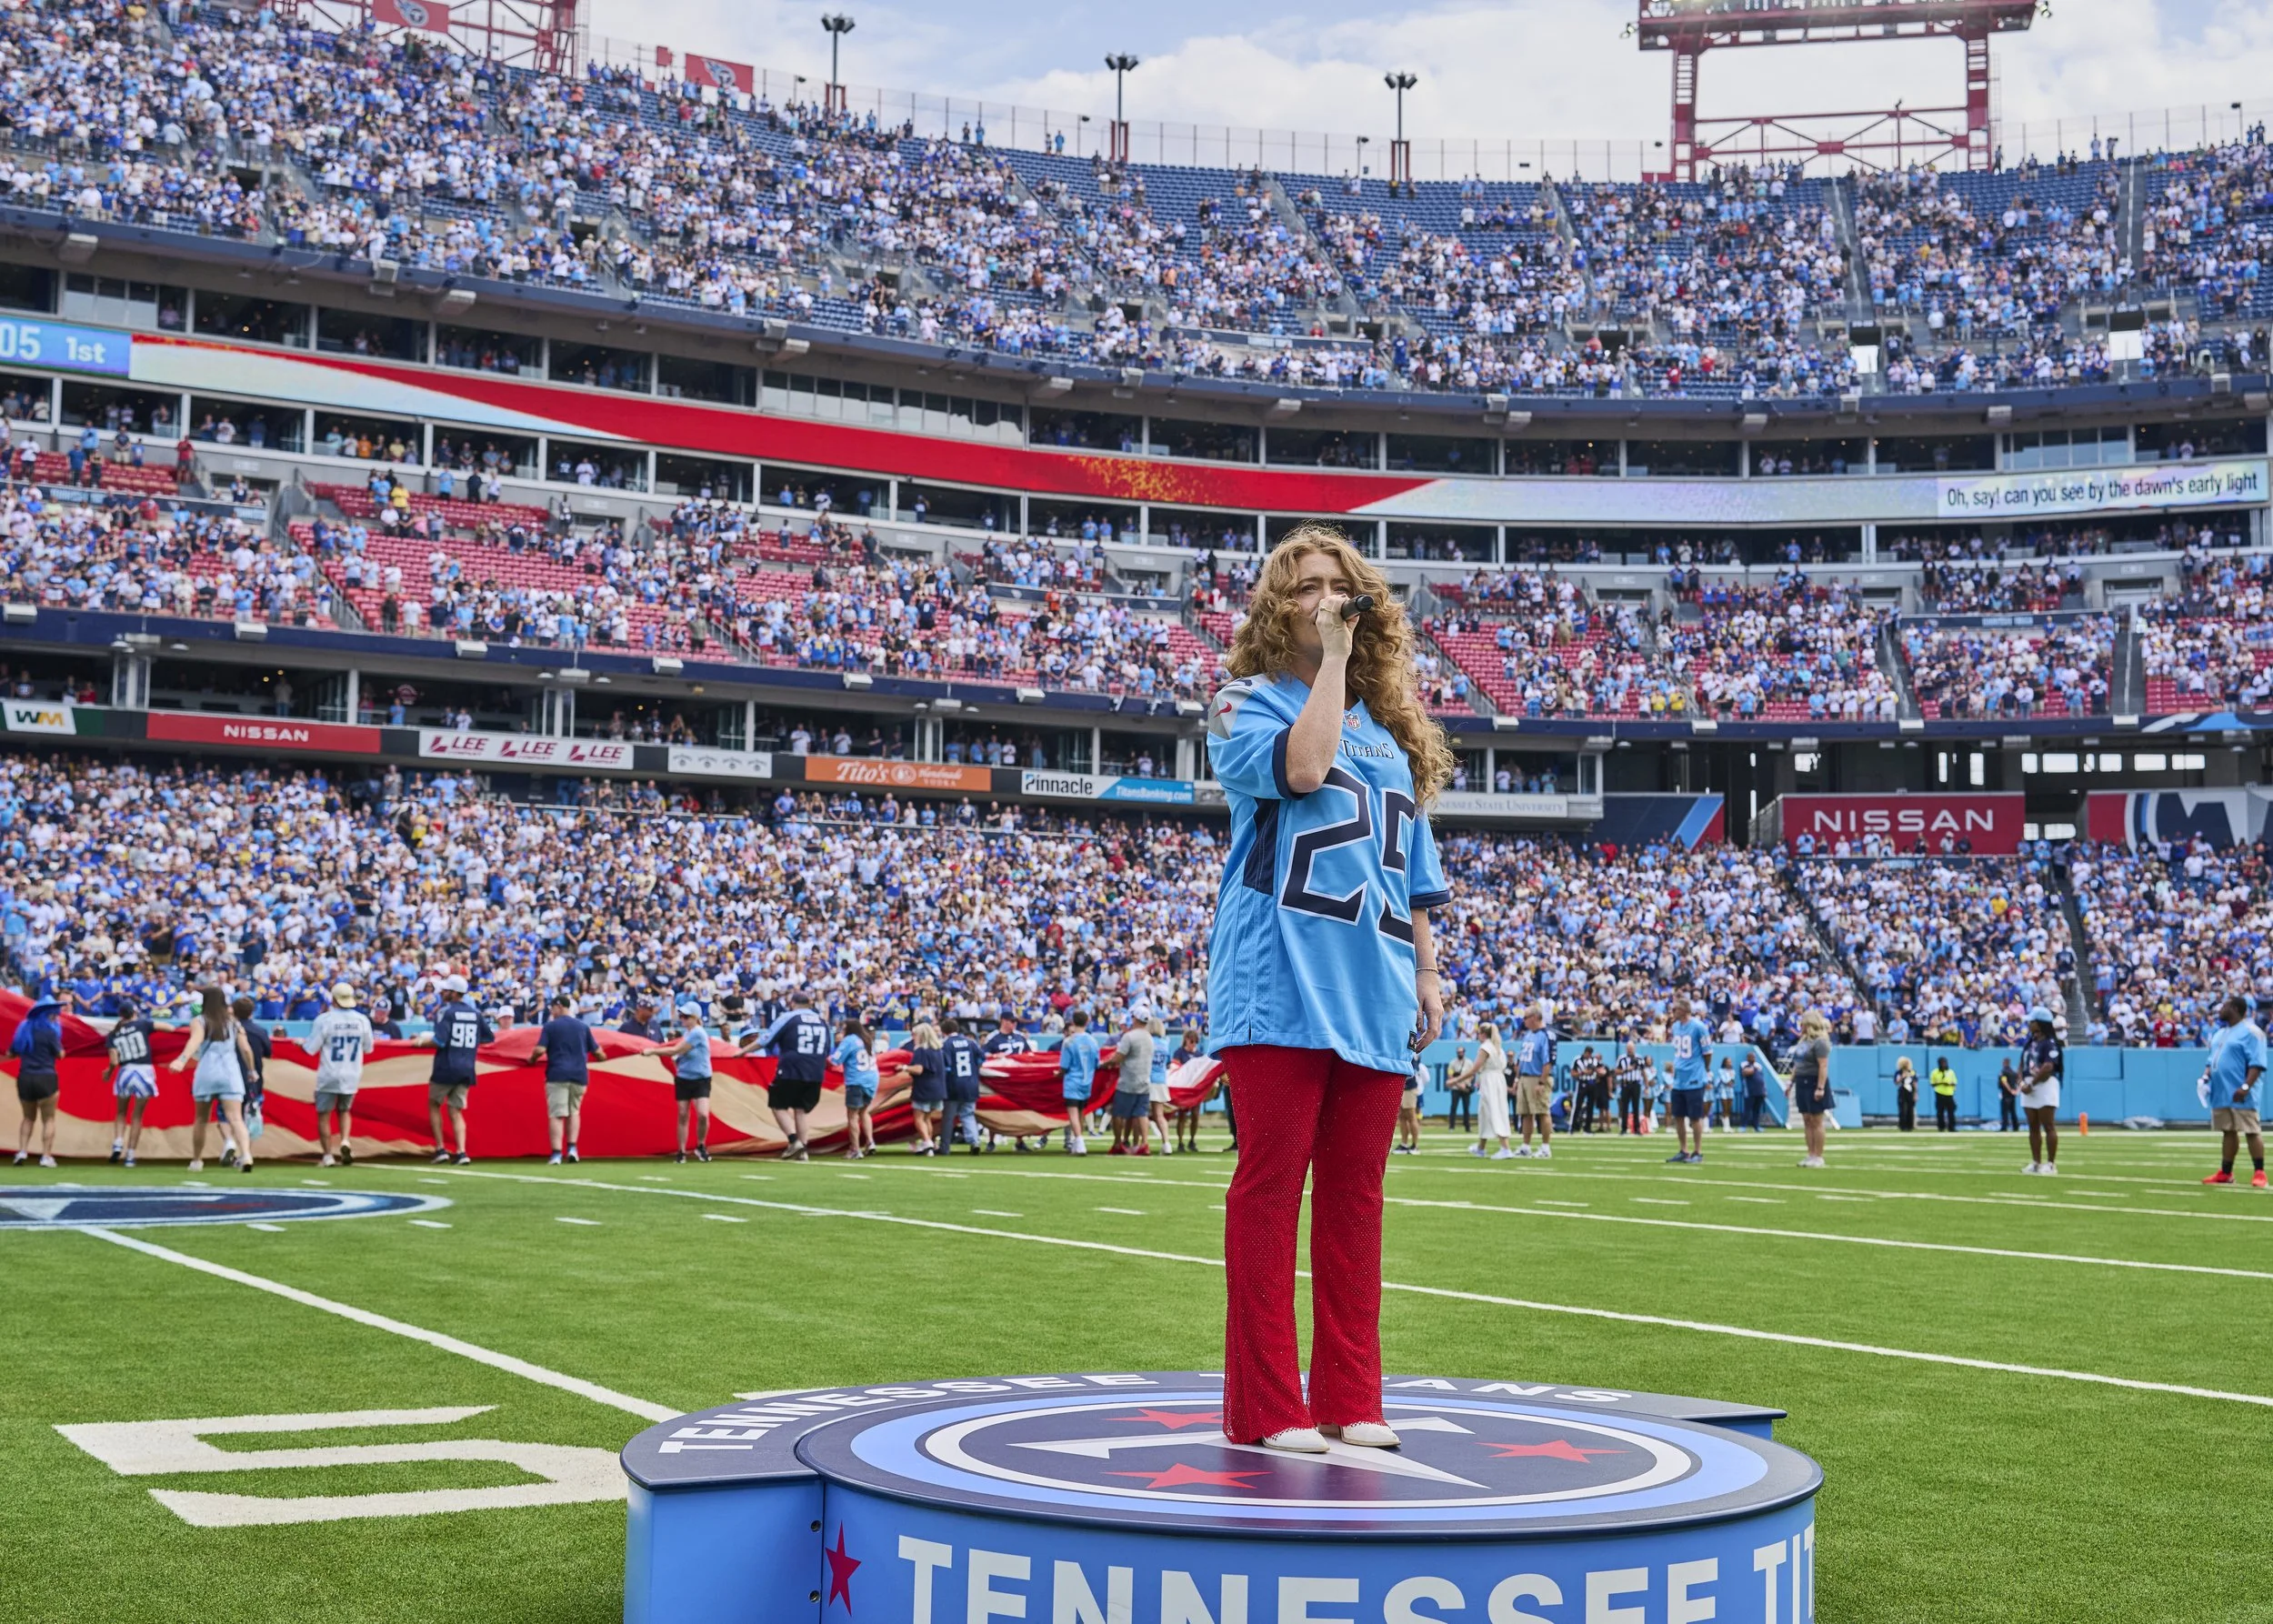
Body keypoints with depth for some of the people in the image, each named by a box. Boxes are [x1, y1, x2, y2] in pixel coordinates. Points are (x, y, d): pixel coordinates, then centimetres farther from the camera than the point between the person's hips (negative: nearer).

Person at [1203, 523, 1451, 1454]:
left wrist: (1426, 973, 17)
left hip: (1372, 991, 5)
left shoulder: (1391, 725, 21)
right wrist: (1331, 659, -8)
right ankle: (1264, 1407, -1)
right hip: (1281, 980, -5)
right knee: (1273, 1181, -5)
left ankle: (1350, 1399, 13)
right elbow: (1299, 766, -18)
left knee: (1355, 1190, 7)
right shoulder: (1247, 703, 5)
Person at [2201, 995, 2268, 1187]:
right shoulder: (2220, 1033, 19)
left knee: (2252, 1132, -6)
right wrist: (2205, 1076, 7)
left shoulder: (2250, 1032, -9)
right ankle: (2225, 1173, 17)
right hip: (2221, 1094, 9)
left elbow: (2257, 1064, -16)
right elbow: (2213, 1059, 26)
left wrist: (2245, 1087, -24)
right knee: (2228, 1132, 13)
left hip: (2240, 1095, -9)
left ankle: (2259, 1173, -3)